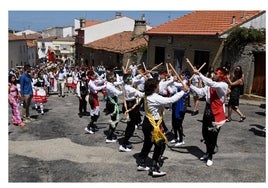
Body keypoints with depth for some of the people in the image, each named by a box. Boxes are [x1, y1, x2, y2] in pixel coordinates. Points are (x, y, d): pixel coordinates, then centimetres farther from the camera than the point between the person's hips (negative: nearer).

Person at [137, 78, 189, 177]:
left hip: (147, 123, 10)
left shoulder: (148, 96, 3)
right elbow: (171, 100, -29)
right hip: (153, 125, -10)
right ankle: (154, 169, 5)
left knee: (147, 144, 22)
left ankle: (141, 164, 34)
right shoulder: (155, 98, -24)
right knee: (160, 145, 1)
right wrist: (183, 91, -18)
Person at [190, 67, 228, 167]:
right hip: (208, 110, 7)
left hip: (217, 113, -7)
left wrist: (199, 74, -31)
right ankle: (208, 152, 37)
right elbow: (201, 92, 5)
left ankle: (210, 156, 22)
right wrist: (190, 86, -4)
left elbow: (211, 83, -32)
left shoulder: (224, 85, -16)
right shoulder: (211, 84, 7)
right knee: (205, 133, 16)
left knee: (213, 135, 4)